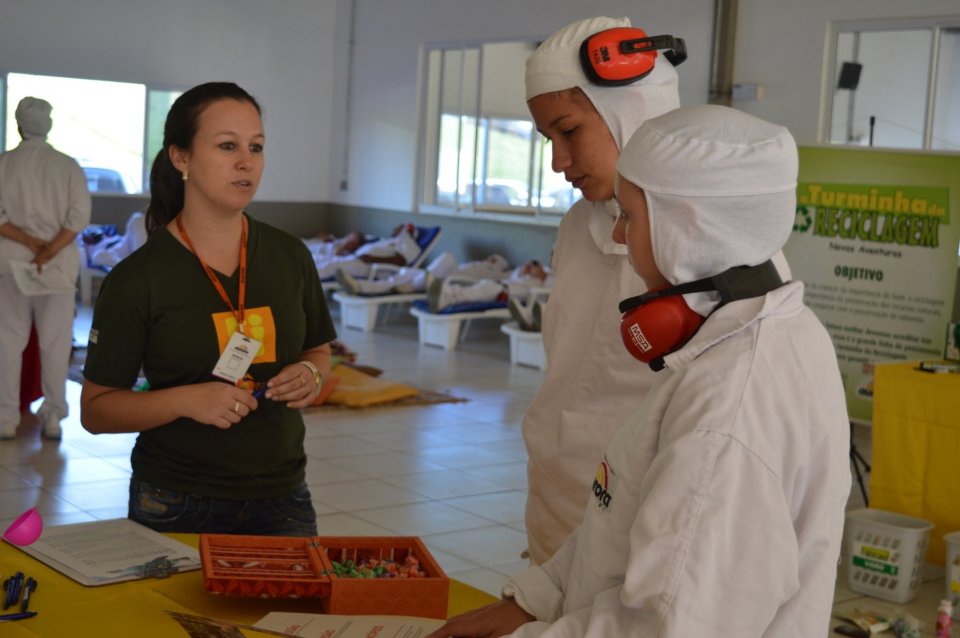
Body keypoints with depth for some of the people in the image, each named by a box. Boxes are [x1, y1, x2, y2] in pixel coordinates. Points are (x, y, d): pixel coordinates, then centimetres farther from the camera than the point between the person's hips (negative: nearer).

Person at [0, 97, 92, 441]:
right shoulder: (68, 166, 1)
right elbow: (79, 216, -8)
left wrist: (29, 241, -8)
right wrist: (48, 252, -12)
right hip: (59, 263, 0)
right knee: (55, 341, 5)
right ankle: (52, 418, 5)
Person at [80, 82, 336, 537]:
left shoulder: (290, 257, 1)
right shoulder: (137, 278, -10)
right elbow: (95, 409, -6)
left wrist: (311, 375, -7)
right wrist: (186, 400, -22)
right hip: (177, 508, -3)